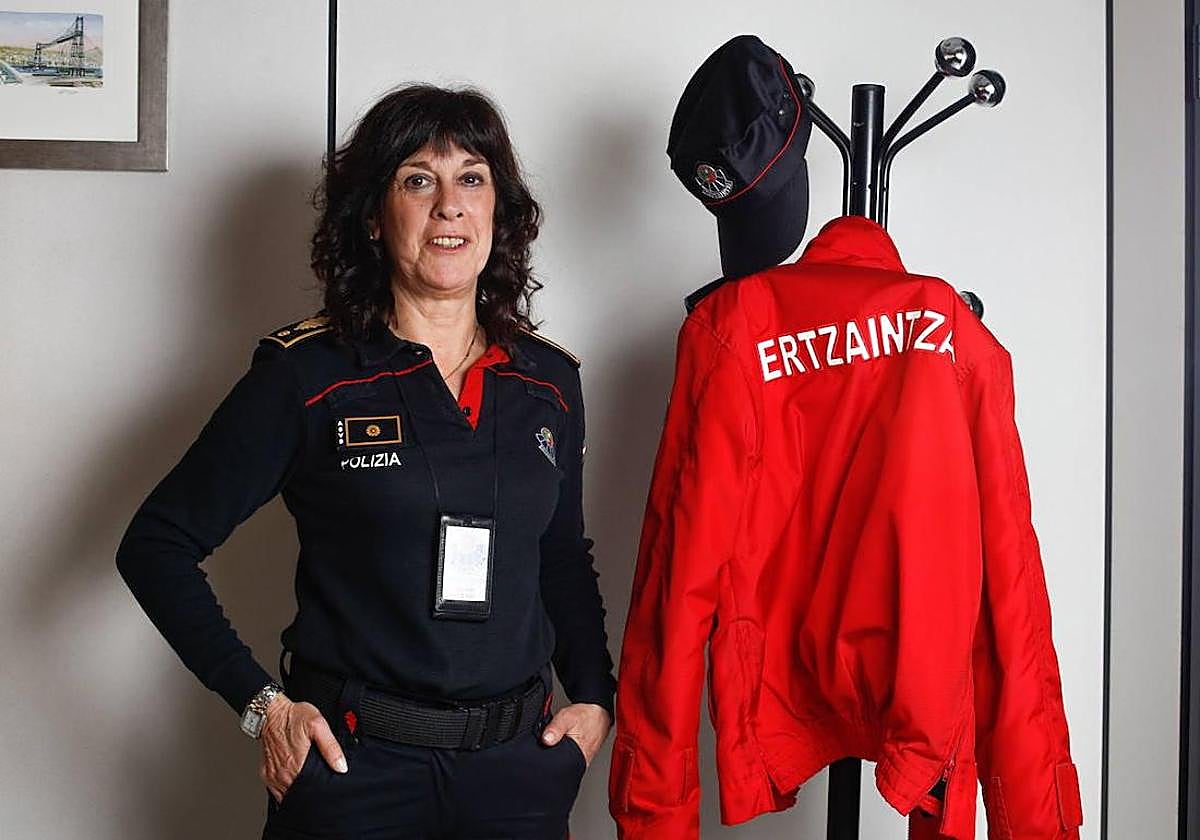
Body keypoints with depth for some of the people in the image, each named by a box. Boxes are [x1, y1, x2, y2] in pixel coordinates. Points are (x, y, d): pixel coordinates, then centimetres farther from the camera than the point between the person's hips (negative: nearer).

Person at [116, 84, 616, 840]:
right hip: (354, 764, -3)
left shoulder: (551, 382, 4)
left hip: (518, 765, 4)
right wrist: (260, 703, -11)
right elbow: (157, 545, -4)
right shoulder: (307, 376, -8)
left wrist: (596, 698, 4)